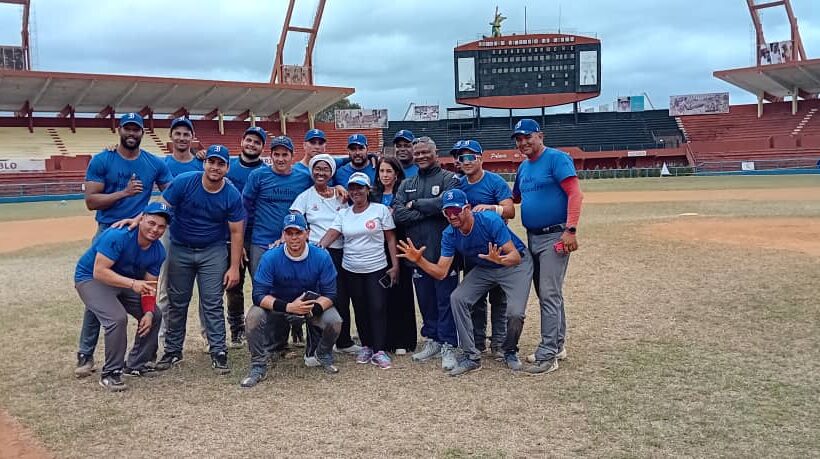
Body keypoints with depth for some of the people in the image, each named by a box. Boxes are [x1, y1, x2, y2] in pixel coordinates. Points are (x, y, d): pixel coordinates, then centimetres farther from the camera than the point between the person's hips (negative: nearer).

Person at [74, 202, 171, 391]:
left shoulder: (158, 251, -10)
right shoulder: (118, 236, -30)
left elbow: (150, 285, -3)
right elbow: (99, 271, -34)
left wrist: (148, 312, -18)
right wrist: (133, 283, -42)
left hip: (127, 281, 8)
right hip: (90, 278, -7)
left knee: (154, 316, 5)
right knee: (117, 318, -29)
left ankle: (136, 365, 22)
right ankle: (110, 373, -12)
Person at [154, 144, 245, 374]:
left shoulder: (232, 195, -11)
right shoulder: (183, 182, -14)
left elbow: (236, 232, -7)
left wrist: (234, 268, -9)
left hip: (213, 252, -1)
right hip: (180, 250, 1)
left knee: (213, 304, -2)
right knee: (177, 303, 11)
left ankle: (218, 353, 6)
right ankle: (172, 351, 24)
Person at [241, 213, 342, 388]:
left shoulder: (322, 257, -21)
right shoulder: (270, 257, -23)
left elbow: (329, 294, -17)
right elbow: (259, 295, -25)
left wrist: (314, 308, -39)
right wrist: (288, 307, -40)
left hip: (314, 303, 1)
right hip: (277, 303, 0)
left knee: (334, 321, -25)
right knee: (254, 316, -28)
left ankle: (324, 355, 10)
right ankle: (258, 367, -8)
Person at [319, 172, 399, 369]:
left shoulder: (381, 210, -2)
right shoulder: (343, 214, 6)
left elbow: (391, 239, -1)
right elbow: (330, 235, -5)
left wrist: (395, 265, -6)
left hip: (377, 268, -3)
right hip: (351, 270, 3)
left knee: (377, 308, -7)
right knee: (360, 309, 10)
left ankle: (379, 351, -2)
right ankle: (366, 346, 21)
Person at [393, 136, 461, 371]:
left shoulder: (449, 179, 1)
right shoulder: (406, 185, 15)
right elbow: (398, 214, -1)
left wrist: (415, 204, -7)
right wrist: (429, 210, -11)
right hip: (418, 252, 5)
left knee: (446, 300, -2)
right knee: (425, 299, 12)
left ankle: (448, 346, 5)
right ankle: (432, 340, 25)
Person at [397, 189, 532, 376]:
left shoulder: (490, 220, -30)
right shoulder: (449, 235, -14)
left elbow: (515, 256, -32)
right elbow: (441, 272, -15)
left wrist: (500, 259, -54)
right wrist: (419, 260, -30)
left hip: (516, 265, -5)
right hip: (484, 269, 5)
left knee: (515, 313, -23)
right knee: (457, 298, -15)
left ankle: (510, 352, 10)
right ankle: (471, 357, -5)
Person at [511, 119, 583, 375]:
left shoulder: (557, 159, -9)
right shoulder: (523, 168, 15)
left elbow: (575, 194, -16)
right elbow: (515, 198, 26)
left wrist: (570, 230, -24)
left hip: (555, 237, -8)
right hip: (532, 238, 8)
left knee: (549, 295, -9)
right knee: (545, 295, 14)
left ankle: (548, 356, -6)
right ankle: (557, 345, 26)